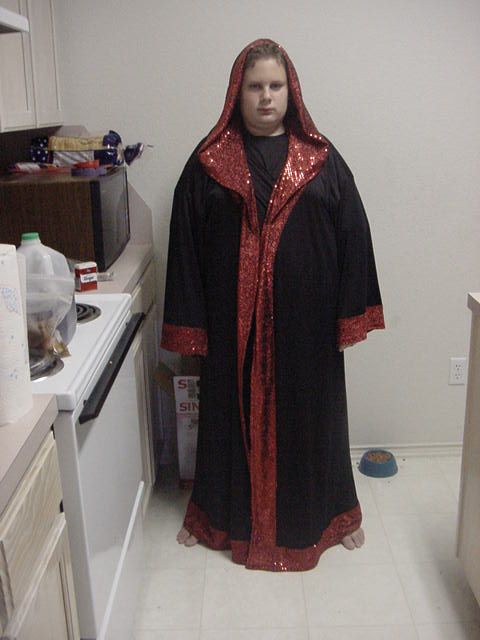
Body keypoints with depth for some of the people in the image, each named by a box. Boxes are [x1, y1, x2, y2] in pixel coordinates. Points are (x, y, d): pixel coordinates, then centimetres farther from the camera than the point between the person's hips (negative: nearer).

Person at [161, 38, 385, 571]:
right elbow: (185, 243, -1)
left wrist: (350, 315, -3)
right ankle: (230, 513, 34)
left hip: (305, 317, 1)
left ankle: (317, 513, 34)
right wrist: (191, 324, -4)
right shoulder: (209, 161, 1)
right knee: (236, 411, 12)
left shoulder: (321, 159, 2)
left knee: (306, 411, 12)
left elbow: (353, 236, 1)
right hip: (234, 321, 0)